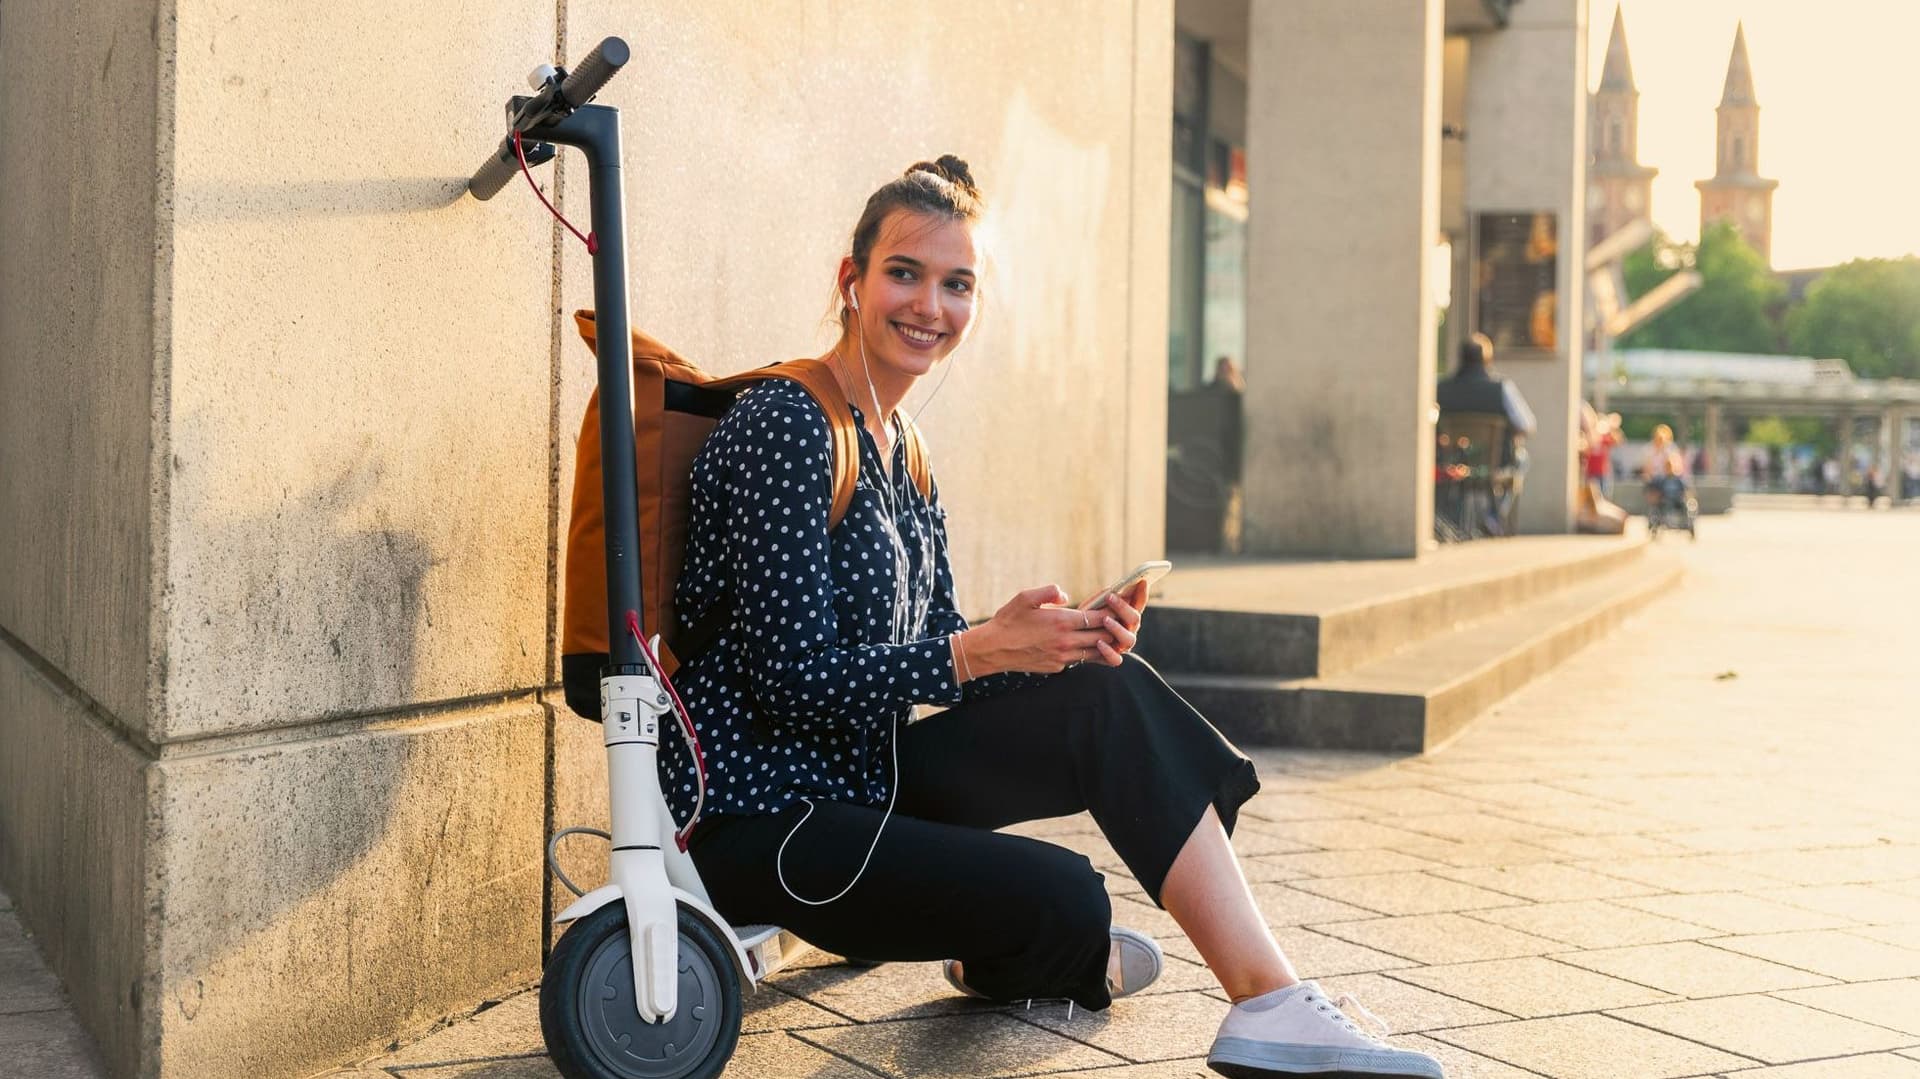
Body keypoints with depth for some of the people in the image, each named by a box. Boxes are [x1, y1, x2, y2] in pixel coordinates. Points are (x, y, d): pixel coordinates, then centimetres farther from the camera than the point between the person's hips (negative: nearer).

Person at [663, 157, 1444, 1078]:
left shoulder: (900, 450, 13)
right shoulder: (785, 428, -15)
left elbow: (936, 656, 10)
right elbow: (796, 677, -21)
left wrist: (1061, 641, -8)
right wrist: (986, 648, -24)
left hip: (863, 775, 9)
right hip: (757, 817, -8)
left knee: (1114, 697, -12)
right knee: (1062, 899, -25)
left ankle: (1270, 1000, -15)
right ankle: (1028, 964, 14)